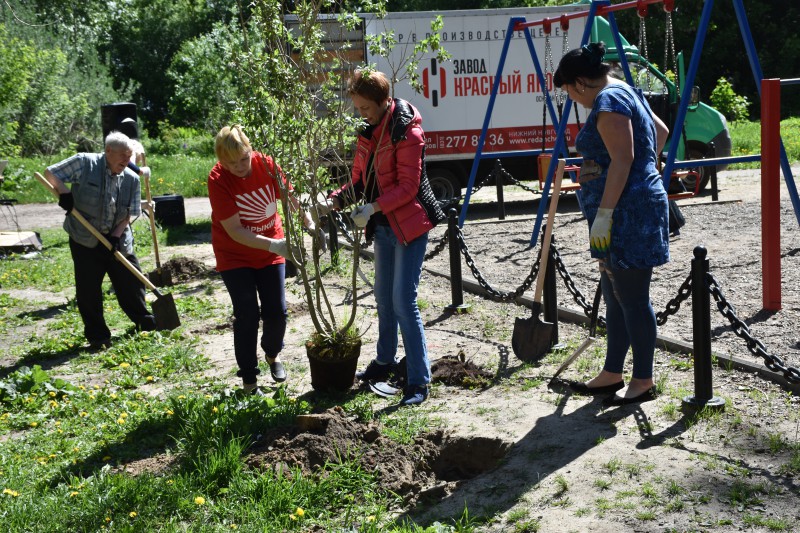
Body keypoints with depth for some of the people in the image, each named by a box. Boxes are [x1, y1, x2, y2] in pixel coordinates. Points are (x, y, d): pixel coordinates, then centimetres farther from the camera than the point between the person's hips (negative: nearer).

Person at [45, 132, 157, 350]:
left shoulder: (132, 179, 0)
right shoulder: (84, 163, -9)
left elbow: (129, 214, 2)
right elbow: (50, 173, -2)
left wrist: (116, 235, -12)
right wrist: (63, 192, -19)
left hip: (118, 240, 3)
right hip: (85, 240, -2)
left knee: (131, 281, 8)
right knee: (88, 290, 1)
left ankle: (144, 323, 29)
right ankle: (97, 336, 13)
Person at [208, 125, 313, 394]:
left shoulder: (267, 165, -16)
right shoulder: (218, 179, -24)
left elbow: (292, 198, -8)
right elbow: (234, 231, -25)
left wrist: (310, 226, -25)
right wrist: (273, 245, -35)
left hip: (270, 250, 3)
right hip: (235, 254, -3)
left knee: (276, 311, 4)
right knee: (247, 314, -5)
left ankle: (272, 354, 35)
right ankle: (249, 379, 10)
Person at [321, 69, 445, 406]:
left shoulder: (407, 133, -16)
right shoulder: (367, 133, 9)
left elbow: (408, 186, -20)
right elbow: (360, 179, 11)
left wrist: (372, 208, -29)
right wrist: (336, 200, -7)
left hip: (409, 225, -8)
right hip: (383, 226, 8)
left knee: (404, 301, -11)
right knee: (384, 298, 18)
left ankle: (419, 381, -5)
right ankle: (384, 362, 35)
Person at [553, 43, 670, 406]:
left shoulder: (608, 102, -14)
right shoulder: (623, 93, 18)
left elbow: (622, 160, -22)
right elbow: (661, 131, 31)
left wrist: (603, 214, -22)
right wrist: (648, 166, 31)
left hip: (627, 213, -11)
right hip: (622, 214, 11)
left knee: (632, 299, -3)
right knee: (614, 297, 15)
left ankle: (643, 381, 6)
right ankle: (613, 373, 24)